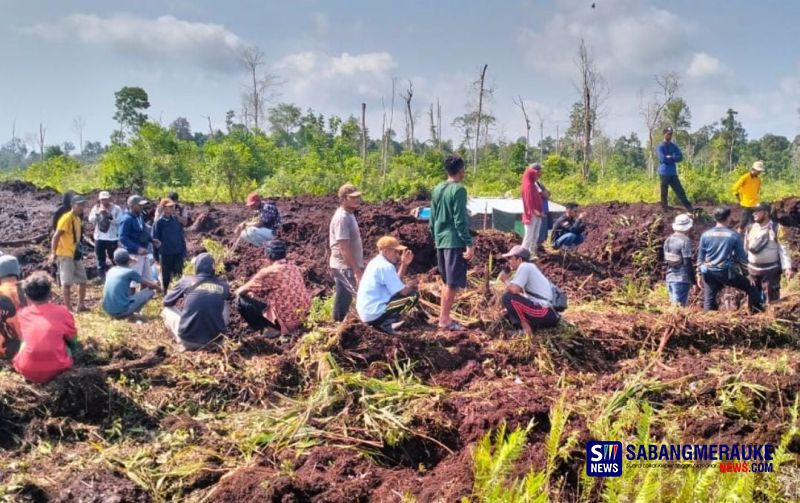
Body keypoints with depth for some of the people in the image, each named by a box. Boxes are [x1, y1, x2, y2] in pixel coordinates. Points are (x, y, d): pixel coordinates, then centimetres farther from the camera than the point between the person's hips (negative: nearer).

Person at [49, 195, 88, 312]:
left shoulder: (77, 218, 11)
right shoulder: (67, 218, -15)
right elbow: (56, 236, -18)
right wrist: (53, 253, -23)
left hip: (76, 254, 9)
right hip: (65, 254, -9)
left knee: (82, 280, 12)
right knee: (67, 282, -5)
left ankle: (81, 305, 21)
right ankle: (68, 309, -1)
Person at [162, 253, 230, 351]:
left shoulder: (186, 281, -4)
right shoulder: (223, 284, 1)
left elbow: (167, 302, 12)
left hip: (188, 338, -3)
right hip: (213, 338, 3)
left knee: (167, 309, 22)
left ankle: (184, 342, 5)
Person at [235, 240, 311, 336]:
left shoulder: (268, 272, -14)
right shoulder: (294, 268, 6)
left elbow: (241, 291, -4)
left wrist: (239, 291, 18)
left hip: (285, 319, -7)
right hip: (303, 316, 7)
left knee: (241, 301, -1)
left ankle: (274, 328, 2)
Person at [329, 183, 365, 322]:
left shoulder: (349, 215, 11)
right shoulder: (342, 218, -20)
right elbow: (344, 248, -23)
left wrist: (358, 267, 19)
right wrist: (357, 270, -23)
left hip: (348, 266, 10)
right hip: (344, 267, -10)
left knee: (345, 300, 16)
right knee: (343, 301, -3)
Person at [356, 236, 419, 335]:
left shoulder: (376, 262, 15)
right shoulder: (386, 266, -14)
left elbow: (396, 284, 19)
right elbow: (403, 291, -15)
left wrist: (404, 264, 11)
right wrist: (412, 284, 6)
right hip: (374, 314, -10)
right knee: (413, 295, -6)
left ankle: (380, 322, 12)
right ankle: (385, 324, -6)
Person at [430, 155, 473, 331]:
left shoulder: (436, 189, 11)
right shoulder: (458, 190, -13)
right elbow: (460, 220, -17)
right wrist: (469, 244, -16)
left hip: (441, 240, 8)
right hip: (455, 241, -8)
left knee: (446, 281, 16)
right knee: (453, 283, -3)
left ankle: (443, 316, 19)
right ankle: (445, 319, -2)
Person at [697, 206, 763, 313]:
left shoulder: (705, 235, 1)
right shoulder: (734, 236, -6)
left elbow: (700, 257, 5)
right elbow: (742, 257, 1)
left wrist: (700, 275, 13)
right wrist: (745, 262, 24)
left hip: (709, 272, 3)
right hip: (727, 272, -3)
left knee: (709, 301, 9)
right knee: (752, 289, 14)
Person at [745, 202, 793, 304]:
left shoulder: (776, 229, -10)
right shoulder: (750, 228, 4)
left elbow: (783, 249, -12)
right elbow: (745, 248, 12)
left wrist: (787, 267, -22)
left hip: (771, 270, -5)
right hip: (753, 269, 5)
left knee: (772, 299, 0)